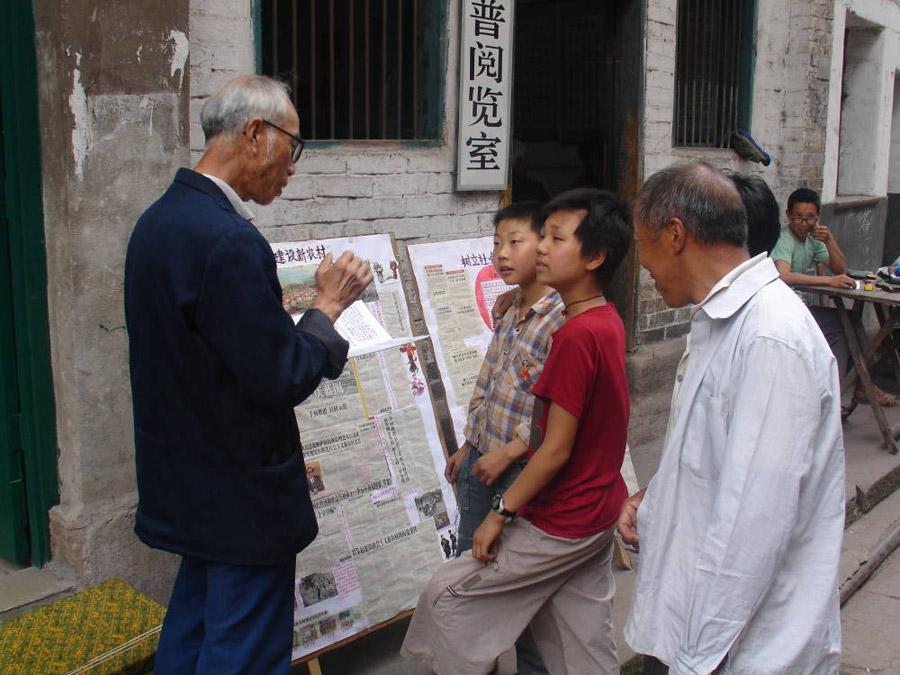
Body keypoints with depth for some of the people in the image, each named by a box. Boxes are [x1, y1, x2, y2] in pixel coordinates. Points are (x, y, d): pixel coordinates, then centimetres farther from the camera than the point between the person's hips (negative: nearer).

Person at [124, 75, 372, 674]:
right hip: (242, 495, -10)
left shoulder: (161, 219, 5)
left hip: (186, 484, 10)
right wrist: (329, 304, -10)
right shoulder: (228, 240, -25)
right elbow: (281, 379, -23)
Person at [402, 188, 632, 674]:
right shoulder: (607, 321, 4)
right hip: (600, 512, 9)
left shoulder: (577, 335, -25)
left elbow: (556, 450, -23)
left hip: (560, 524, -9)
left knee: (444, 596, 4)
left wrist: (501, 512, -13)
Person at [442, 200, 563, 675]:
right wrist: (468, 446, 16)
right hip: (480, 460, 8)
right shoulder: (508, 311, 7)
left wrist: (509, 451, -18)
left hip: (520, 468, -8)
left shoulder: (560, 320, -19)